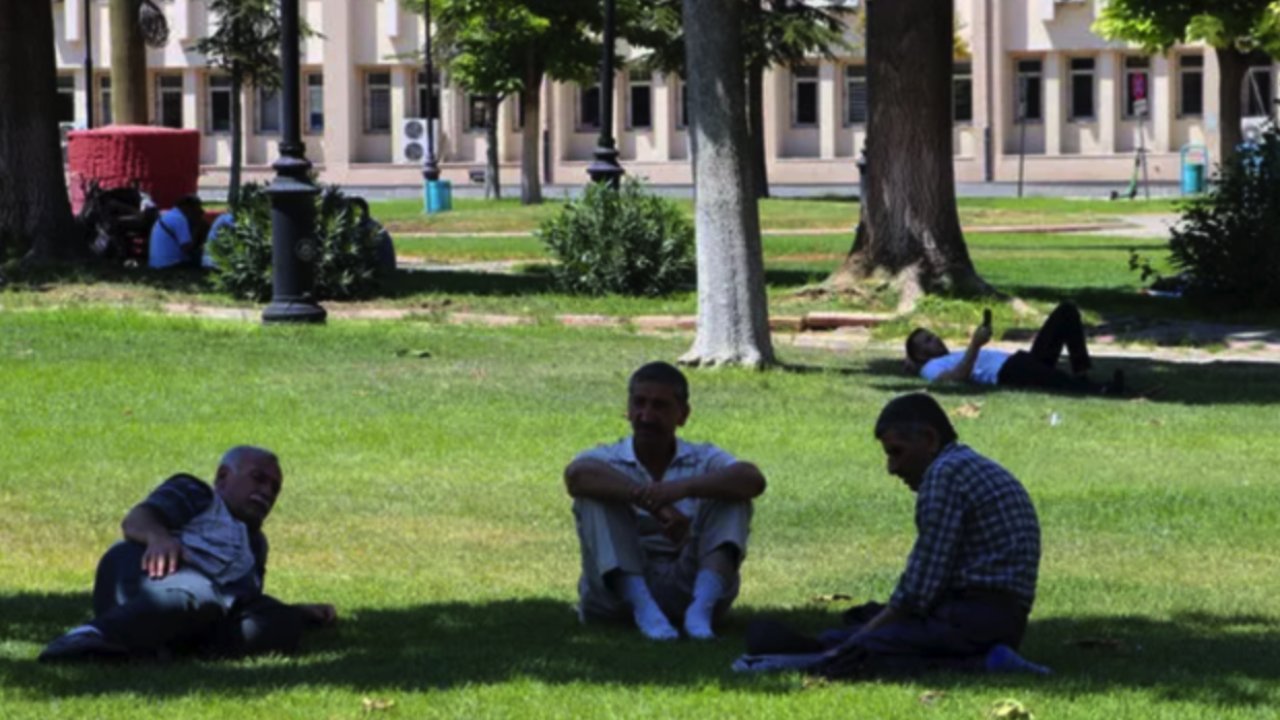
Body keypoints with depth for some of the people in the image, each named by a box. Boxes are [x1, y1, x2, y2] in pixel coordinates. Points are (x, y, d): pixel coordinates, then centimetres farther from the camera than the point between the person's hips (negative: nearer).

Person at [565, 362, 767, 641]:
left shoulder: (704, 461, 9)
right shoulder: (607, 461, 6)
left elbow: (753, 480, -14)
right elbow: (576, 475, -21)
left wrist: (683, 488, -30)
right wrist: (655, 505, -33)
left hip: (685, 590, 1)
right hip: (619, 594, -1)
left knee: (732, 495, -13)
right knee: (595, 496, -18)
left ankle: (702, 607, -37)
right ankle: (643, 607, -39)